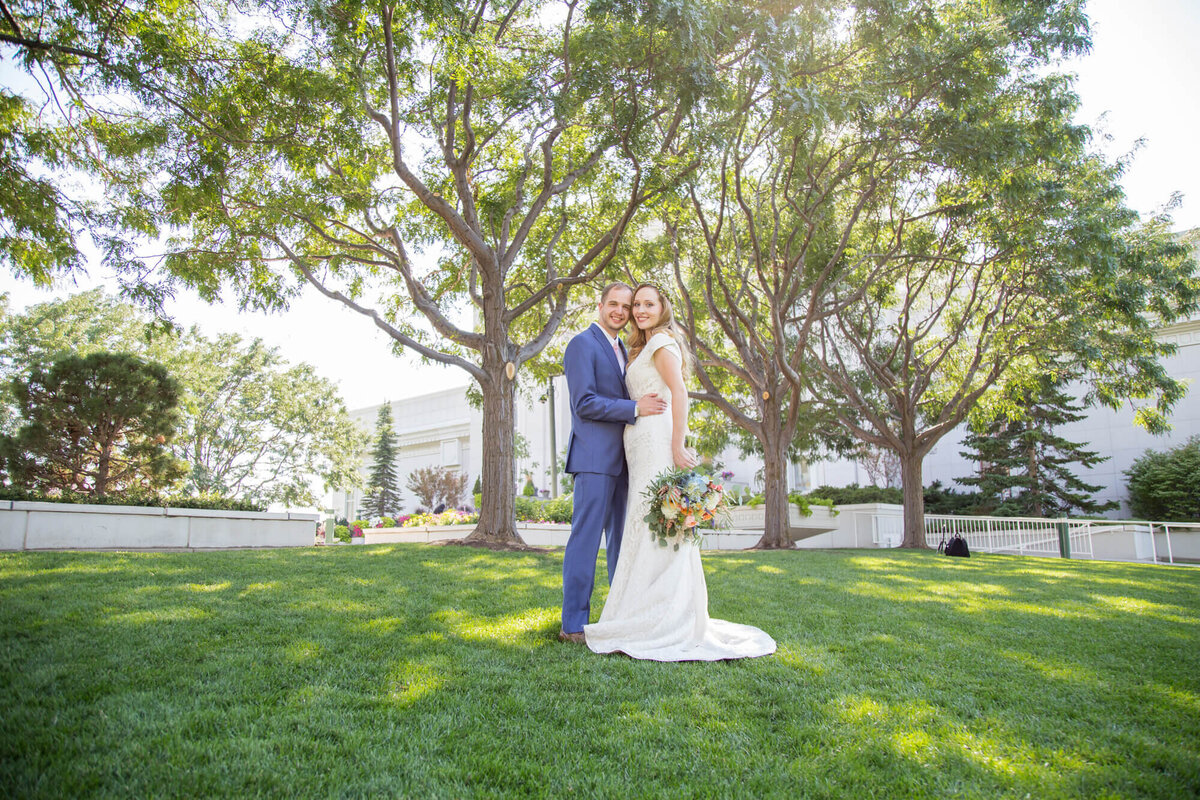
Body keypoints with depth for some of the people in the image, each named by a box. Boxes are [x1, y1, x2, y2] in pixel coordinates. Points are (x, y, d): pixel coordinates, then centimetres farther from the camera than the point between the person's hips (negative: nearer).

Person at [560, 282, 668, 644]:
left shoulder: (622, 350, 22)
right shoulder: (582, 344, -5)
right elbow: (584, 403, -14)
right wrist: (635, 408, -18)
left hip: (622, 459, 9)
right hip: (595, 456, -9)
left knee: (621, 539, 12)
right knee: (585, 538, -7)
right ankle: (573, 624, 0)